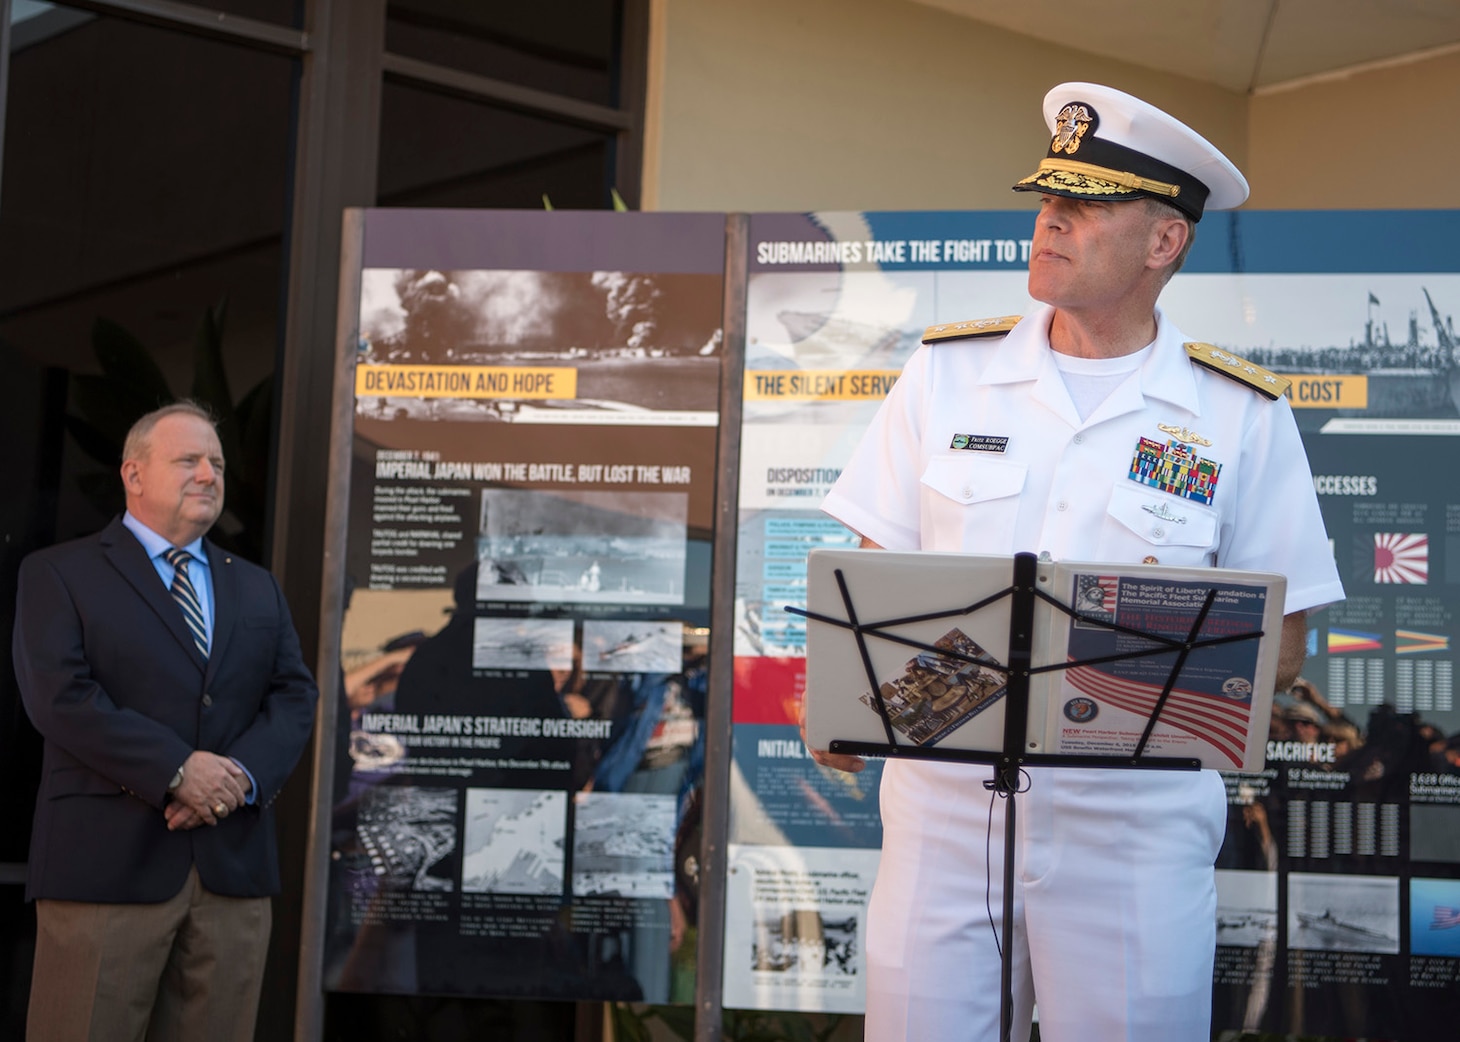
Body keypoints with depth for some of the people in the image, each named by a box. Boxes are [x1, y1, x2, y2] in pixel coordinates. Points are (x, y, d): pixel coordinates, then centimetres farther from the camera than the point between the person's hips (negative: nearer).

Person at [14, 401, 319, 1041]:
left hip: (235, 864, 5)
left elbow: (294, 695, 10)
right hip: (108, 861, -4)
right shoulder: (58, 574, 5)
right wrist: (176, 770, -15)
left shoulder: (257, 588, 21)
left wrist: (244, 773, -10)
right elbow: (60, 696, -8)